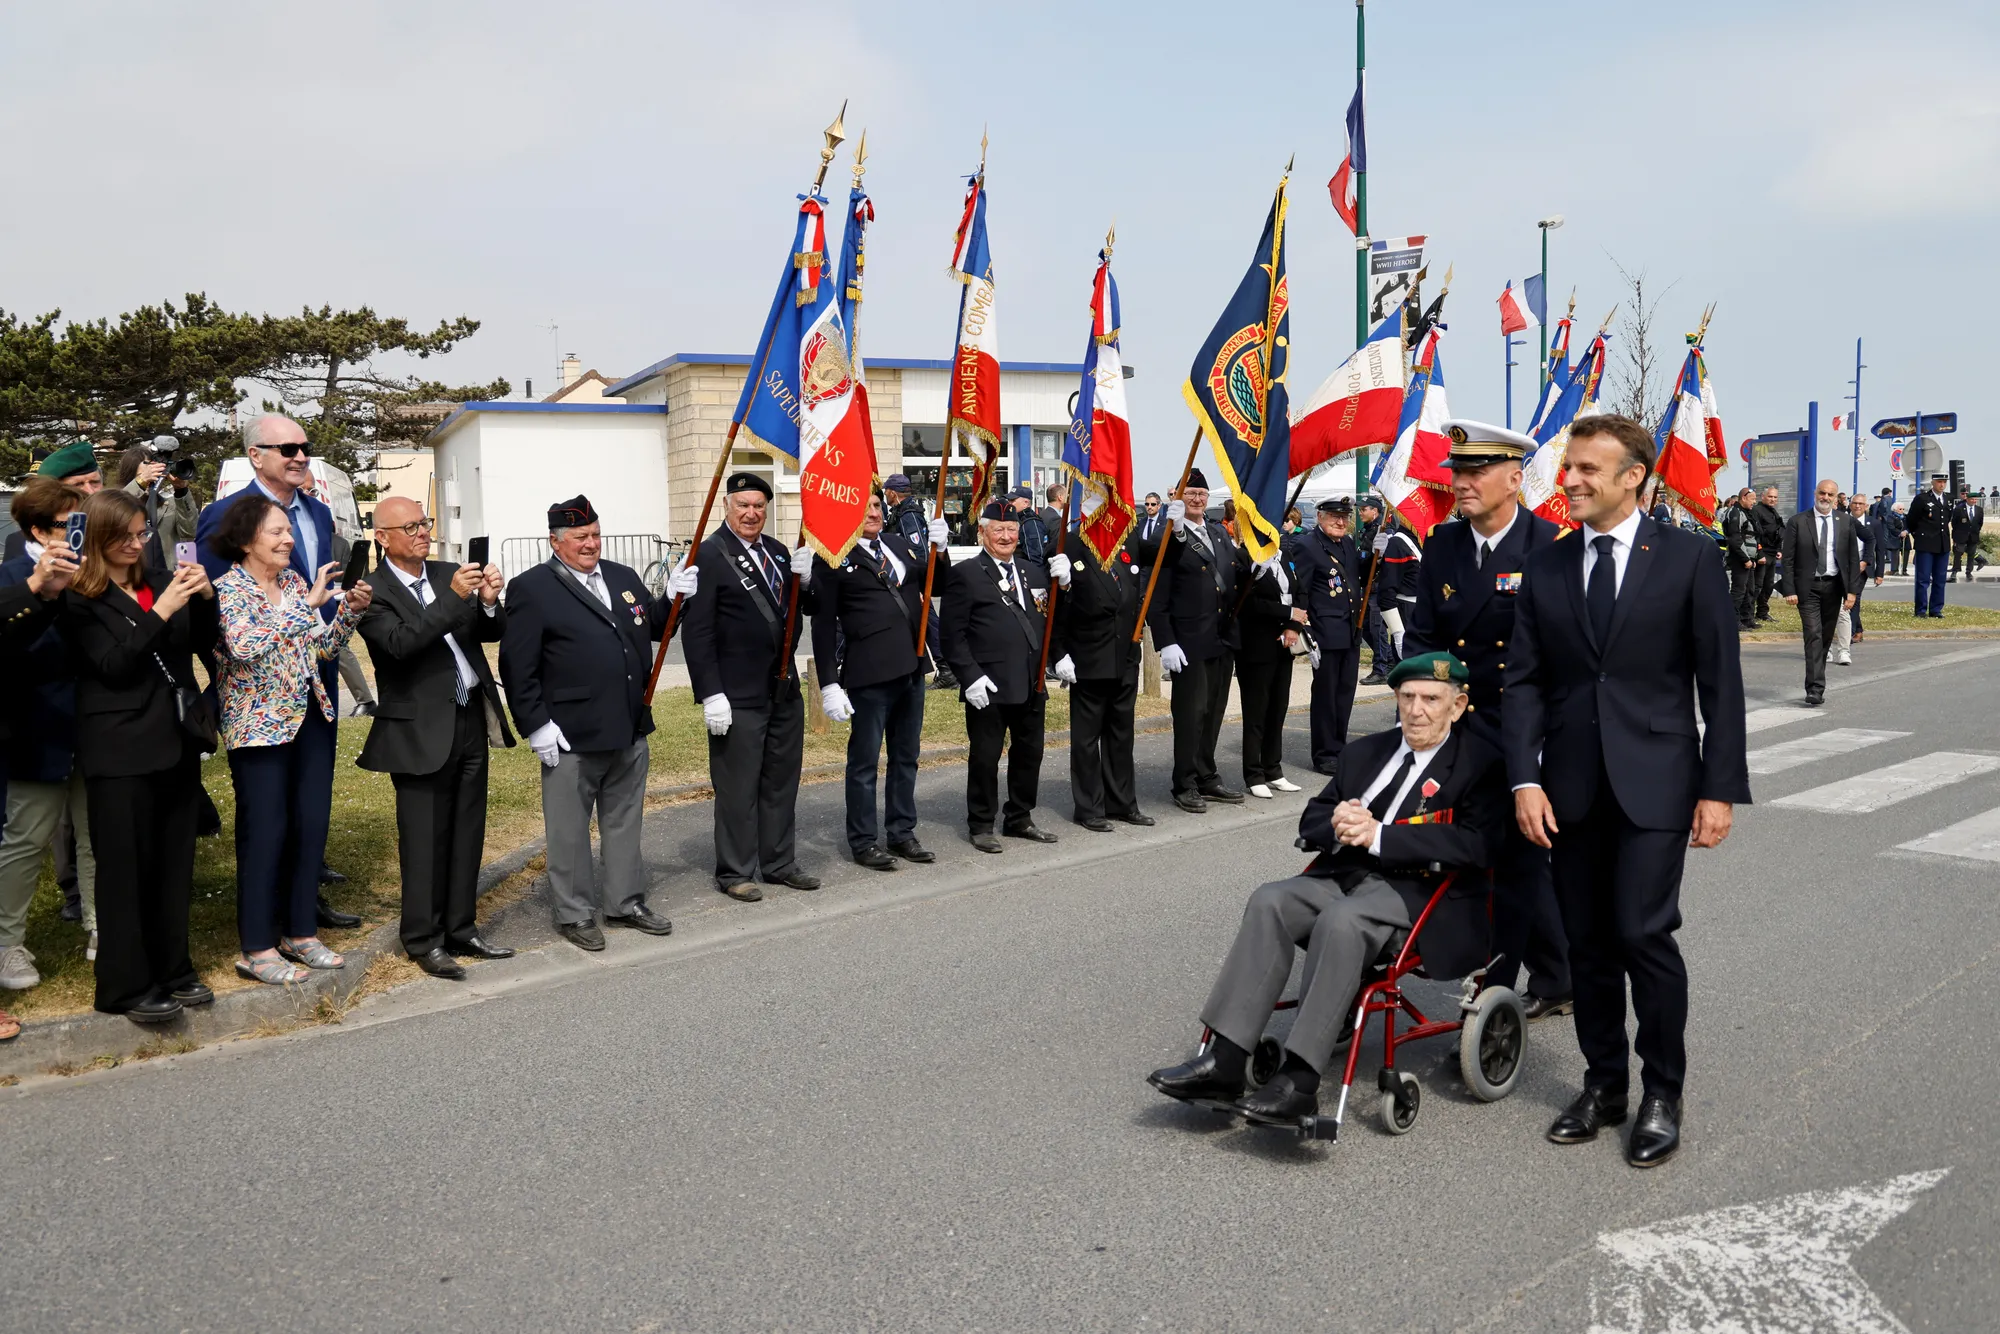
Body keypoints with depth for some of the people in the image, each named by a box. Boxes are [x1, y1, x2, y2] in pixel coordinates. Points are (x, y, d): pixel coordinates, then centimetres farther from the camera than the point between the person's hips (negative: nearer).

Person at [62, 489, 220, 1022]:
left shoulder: (159, 581, 10)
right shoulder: (80, 599, -6)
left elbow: (201, 644, 9)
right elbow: (113, 665, -15)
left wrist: (203, 598, -7)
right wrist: (161, 611, -21)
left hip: (176, 740, 5)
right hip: (121, 751, -5)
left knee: (174, 863, 11)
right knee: (125, 868, 1)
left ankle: (172, 968, 22)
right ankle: (128, 986, 9)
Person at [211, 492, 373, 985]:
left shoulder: (295, 582, 9)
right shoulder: (228, 588, -10)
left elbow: (322, 648, 11)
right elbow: (243, 646, -27)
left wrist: (350, 610, -5)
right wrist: (308, 605, -27)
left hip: (310, 718, 6)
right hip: (258, 723, -6)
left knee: (312, 825, 8)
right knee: (265, 831, -2)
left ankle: (300, 931, 21)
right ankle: (257, 949, 8)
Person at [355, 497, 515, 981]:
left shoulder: (449, 574, 10)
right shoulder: (372, 592, -7)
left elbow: (492, 633, 8)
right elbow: (401, 642, -23)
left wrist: (488, 602, -13)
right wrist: (452, 598, -29)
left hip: (471, 722, 6)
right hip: (422, 732, -6)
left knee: (467, 836, 12)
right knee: (425, 841, 1)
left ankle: (461, 931, 23)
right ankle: (424, 940, 13)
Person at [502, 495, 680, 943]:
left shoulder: (624, 577, 11)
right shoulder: (531, 588, -8)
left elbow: (653, 628, 20)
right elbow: (517, 667, -11)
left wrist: (676, 598, 1)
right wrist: (536, 726, -15)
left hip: (630, 732, 6)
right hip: (571, 738, -6)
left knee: (624, 823, 17)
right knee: (569, 830, 6)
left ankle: (625, 903, 30)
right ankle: (574, 914, 19)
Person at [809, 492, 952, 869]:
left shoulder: (901, 545, 12)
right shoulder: (832, 557, -5)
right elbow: (823, 625, -8)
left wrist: (939, 551, -3)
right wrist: (829, 683, -12)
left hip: (911, 667, 6)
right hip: (868, 671, -6)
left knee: (906, 756, 15)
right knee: (865, 760, 3)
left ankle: (902, 833, 27)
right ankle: (863, 842, 14)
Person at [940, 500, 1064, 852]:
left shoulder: (1033, 571, 14)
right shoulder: (965, 574, -4)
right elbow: (954, 634, -8)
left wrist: (1062, 582, 0)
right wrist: (970, 676, -16)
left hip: (1031, 684, 6)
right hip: (988, 687, -6)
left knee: (1029, 753, 14)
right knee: (985, 756, 3)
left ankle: (1019, 819, 29)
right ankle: (981, 825, 16)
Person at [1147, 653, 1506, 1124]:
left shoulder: (1480, 764, 0)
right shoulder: (1364, 752, 20)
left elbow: (1474, 845, -17)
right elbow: (1311, 822, 19)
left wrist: (1378, 835, -20)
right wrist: (1337, 824, -7)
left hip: (1423, 892, -6)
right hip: (1347, 875, 6)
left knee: (1340, 919, -35)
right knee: (1270, 901, -22)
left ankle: (1299, 1083, -34)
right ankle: (1223, 1063, -26)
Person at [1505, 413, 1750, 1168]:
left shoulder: (1688, 558, -1)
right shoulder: (1544, 569, 8)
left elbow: (1720, 679, -2)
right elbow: (1525, 680, 6)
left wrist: (1721, 788, -6)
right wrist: (1525, 778, -5)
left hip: (1654, 781, -3)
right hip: (1571, 785, 4)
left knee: (1643, 933, -9)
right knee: (1587, 943, 9)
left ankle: (1662, 1094, 11)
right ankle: (1604, 1084, 25)